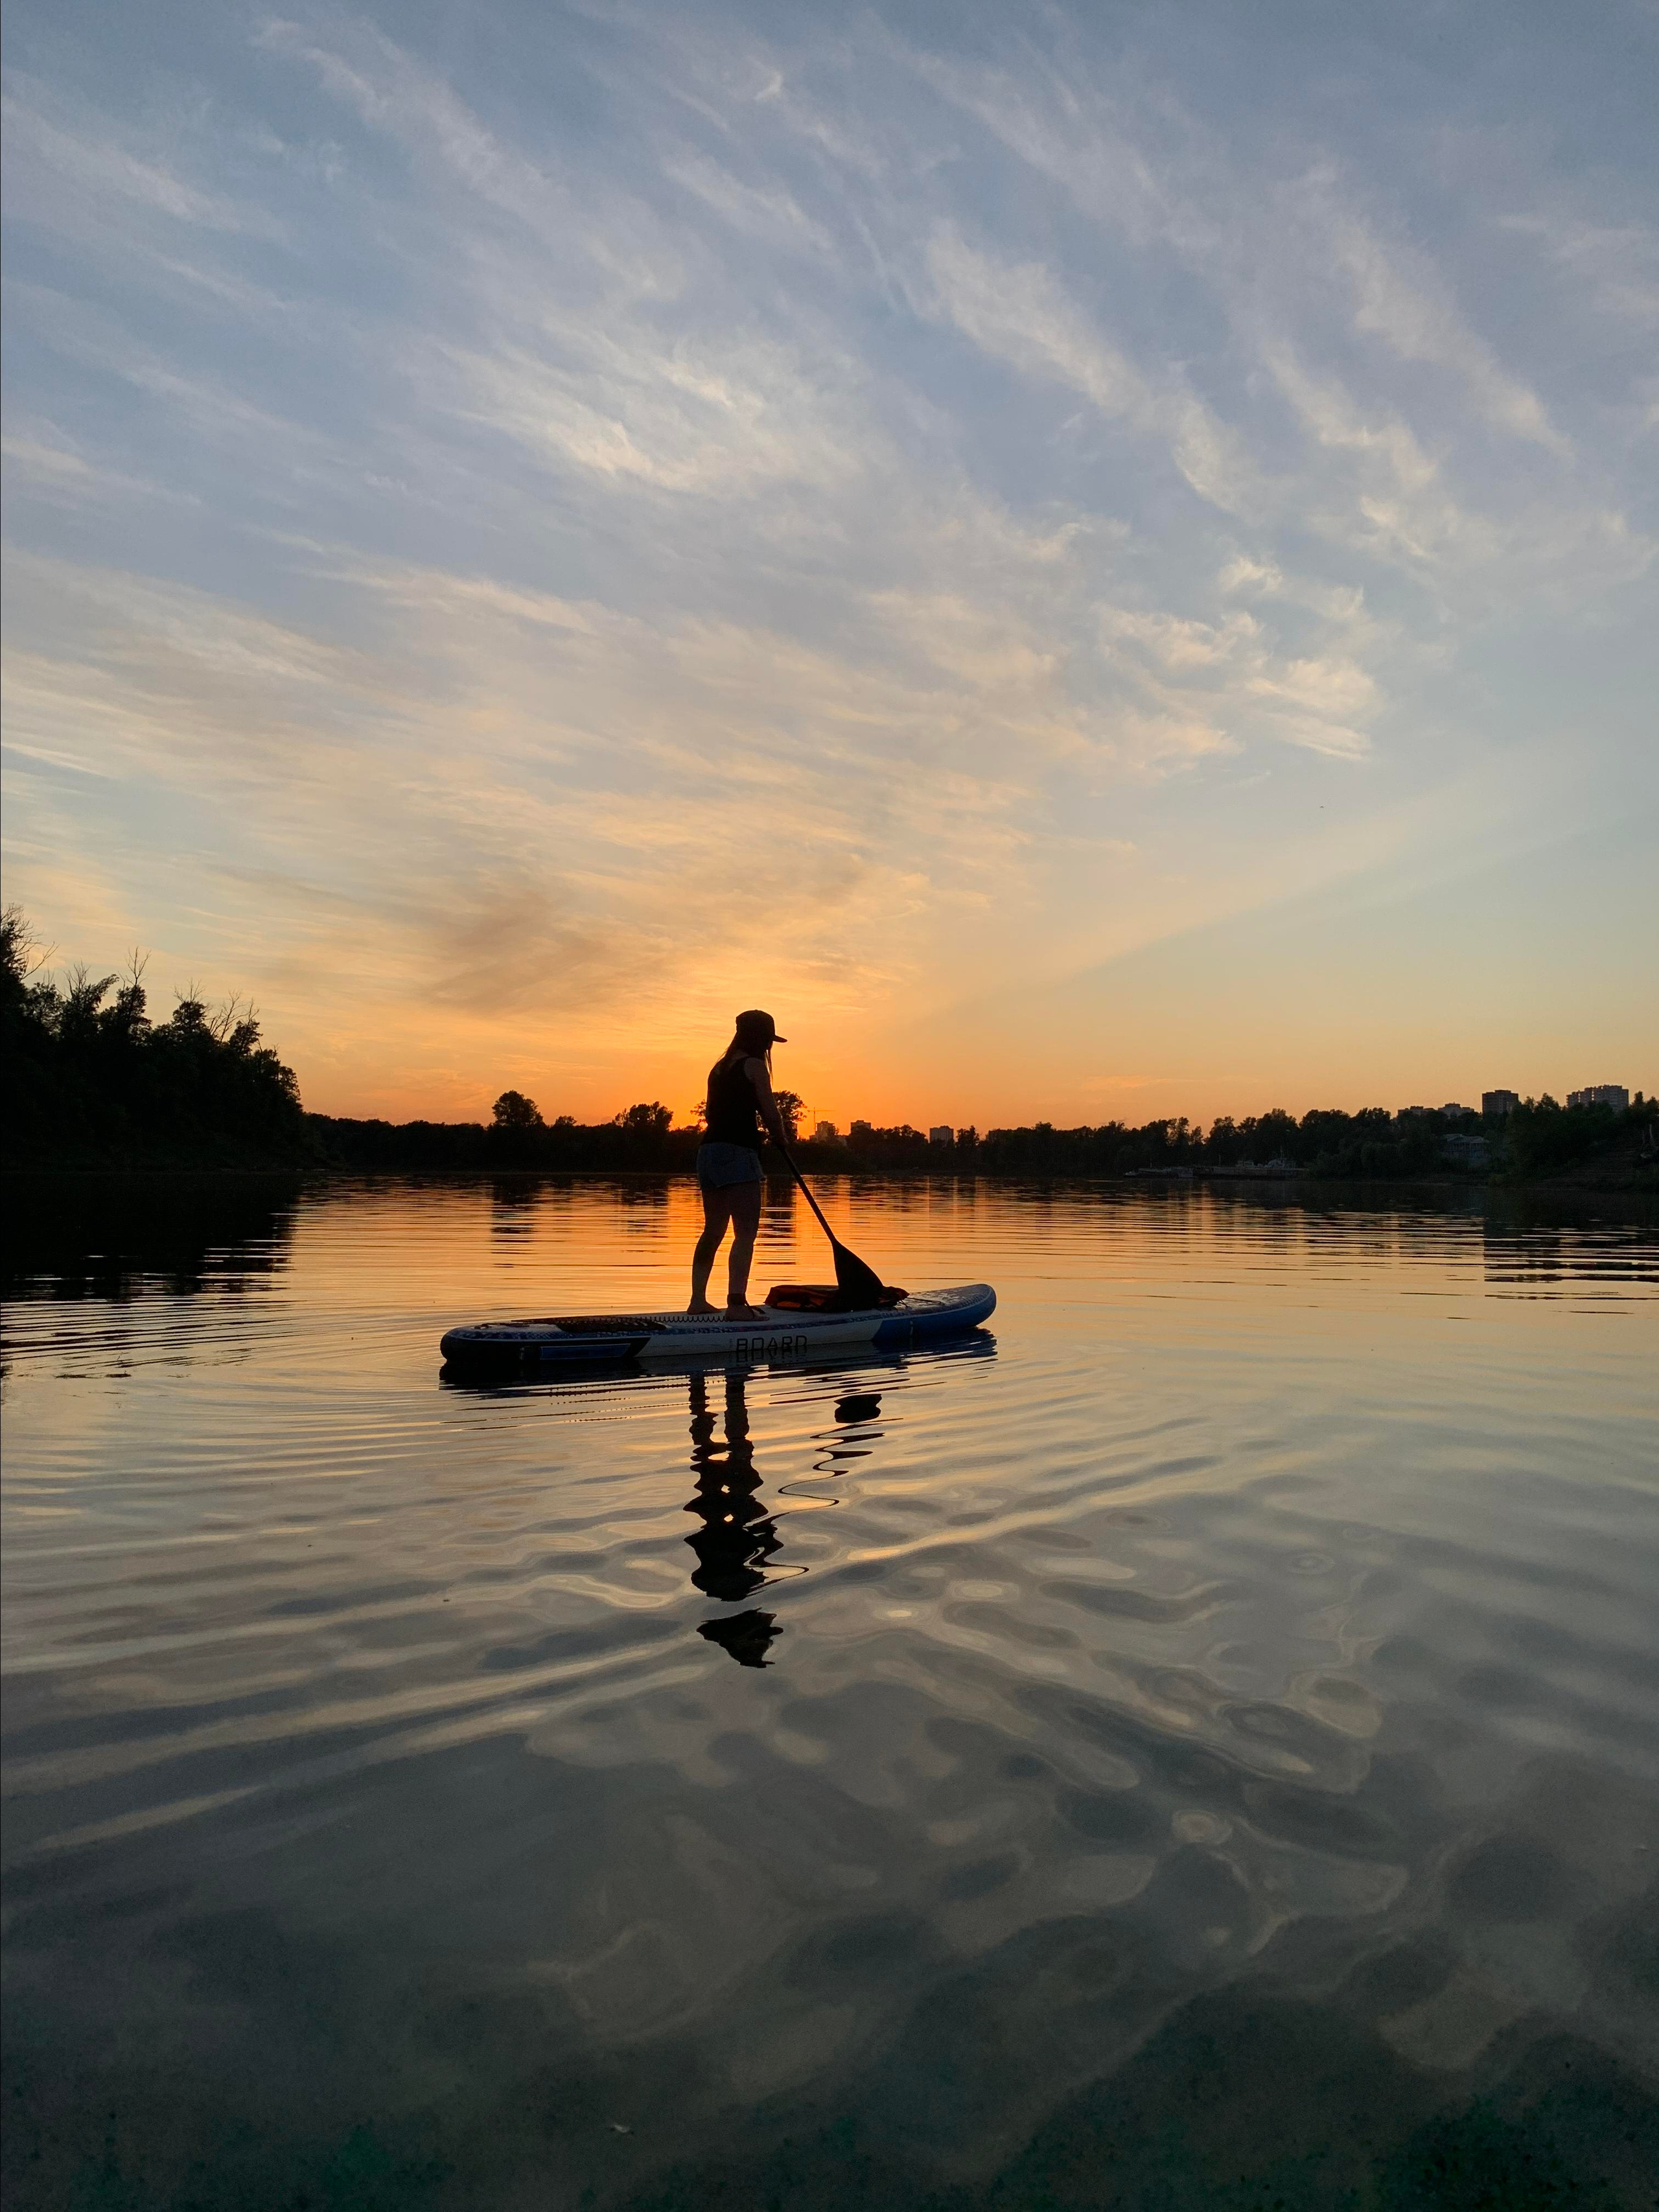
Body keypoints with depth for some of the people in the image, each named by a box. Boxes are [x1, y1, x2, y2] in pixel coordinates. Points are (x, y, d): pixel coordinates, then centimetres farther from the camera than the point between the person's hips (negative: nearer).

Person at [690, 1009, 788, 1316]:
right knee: (745, 1233, -9)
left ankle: (698, 1299, 19)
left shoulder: (720, 1067, 19)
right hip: (738, 1154, -8)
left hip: (709, 1150, 8)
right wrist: (780, 1139, 13)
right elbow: (770, 1114, -6)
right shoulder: (755, 1066, -4)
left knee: (713, 1230, 15)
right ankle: (736, 1302, -17)